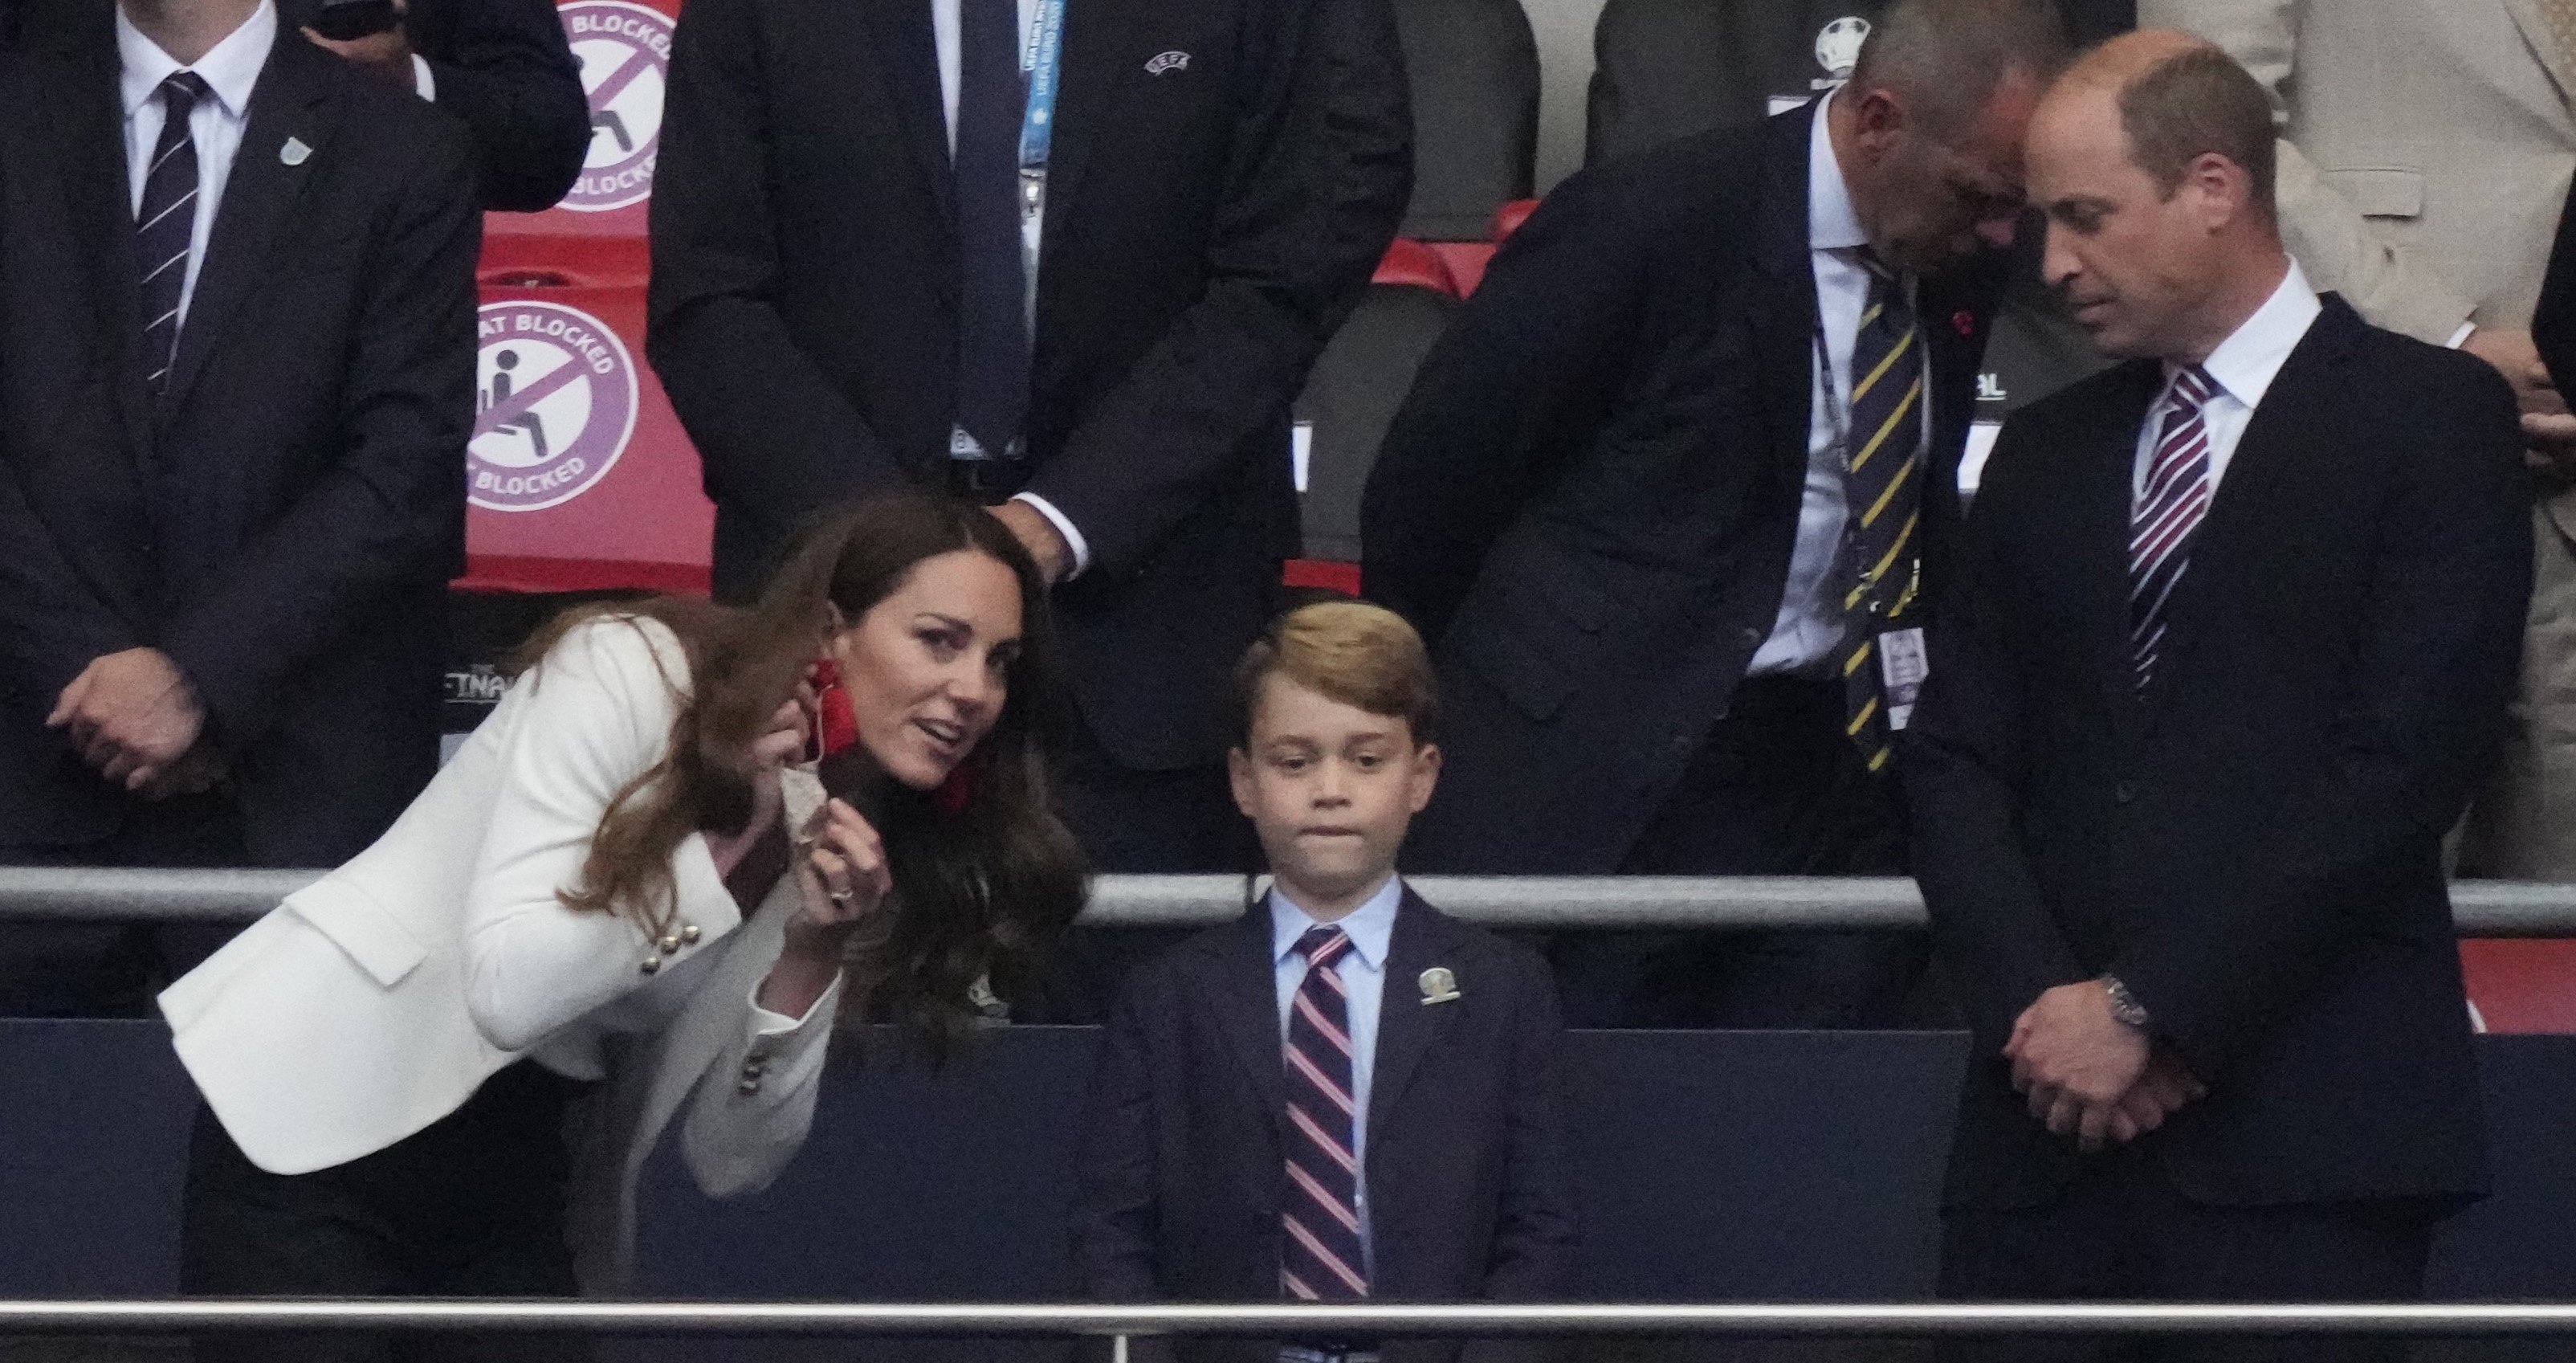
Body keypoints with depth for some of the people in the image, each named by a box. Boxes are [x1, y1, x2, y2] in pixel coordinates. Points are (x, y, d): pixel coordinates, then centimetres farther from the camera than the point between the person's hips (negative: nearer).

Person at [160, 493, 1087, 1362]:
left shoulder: (859, 844, 5)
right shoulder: (635, 674, -12)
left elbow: (733, 1164, 3)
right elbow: (506, 990, -20)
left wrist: (809, 957, -12)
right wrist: (732, 835, -19)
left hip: (517, 1193, 6)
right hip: (311, 1139, -6)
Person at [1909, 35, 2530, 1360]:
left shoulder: (2433, 417, 1)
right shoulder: (2049, 453, 19)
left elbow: (2401, 764, -8)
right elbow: (1955, 761, 13)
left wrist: (2151, 1011, -10)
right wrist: (2037, 1005, -5)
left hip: (2299, 1126, -5)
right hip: (2051, 1118, 5)